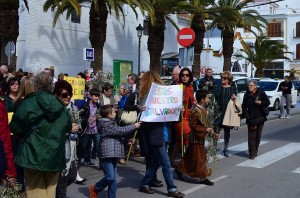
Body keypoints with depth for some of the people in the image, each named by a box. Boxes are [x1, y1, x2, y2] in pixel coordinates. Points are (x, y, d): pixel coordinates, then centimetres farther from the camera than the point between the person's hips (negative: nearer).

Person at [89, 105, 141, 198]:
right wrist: (134, 126, -6)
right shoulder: (106, 124, -13)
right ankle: (94, 189, 12)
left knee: (113, 178, 9)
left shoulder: (110, 124, 18)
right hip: (107, 155, -10)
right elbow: (120, 130, -16)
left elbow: (117, 135, 28)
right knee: (110, 177, -10)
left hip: (113, 155, 10)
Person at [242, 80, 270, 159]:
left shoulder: (261, 93, -2)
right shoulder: (247, 95, 3)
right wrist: (246, 115, -7)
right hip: (250, 119, 0)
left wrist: (261, 102, -16)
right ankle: (252, 153, -4)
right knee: (251, 136, -6)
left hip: (260, 118, 0)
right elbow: (244, 107, 5)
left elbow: (268, 102, 3)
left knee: (258, 135, 8)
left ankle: (255, 151, 21)